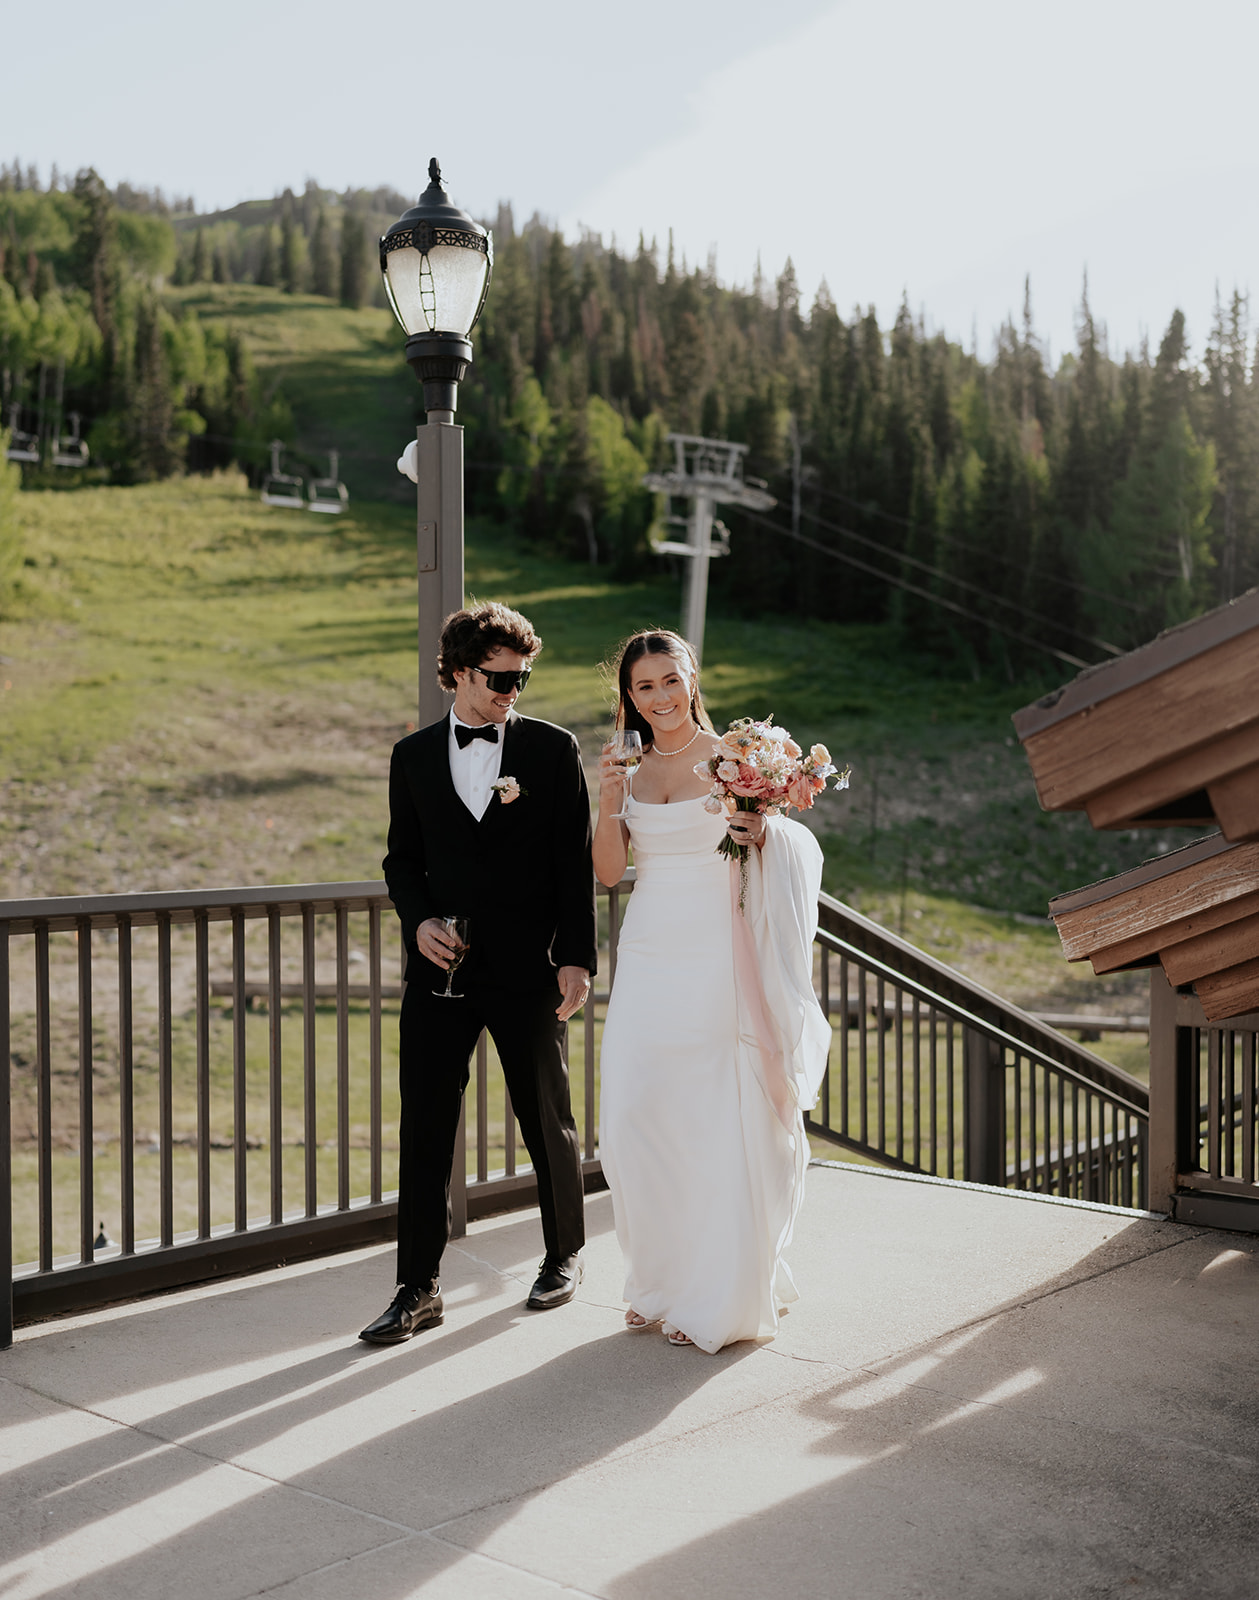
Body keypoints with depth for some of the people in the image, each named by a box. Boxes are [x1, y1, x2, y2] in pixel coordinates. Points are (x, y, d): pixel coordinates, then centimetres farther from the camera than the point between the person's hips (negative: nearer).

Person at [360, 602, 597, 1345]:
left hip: (528, 971, -2)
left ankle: (565, 1254, 32)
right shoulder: (414, 755, 7)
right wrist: (418, 920, -5)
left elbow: (577, 861, -2)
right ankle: (419, 1288, 10)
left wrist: (577, 958, -8)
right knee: (425, 1128, 1)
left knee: (550, 1121, 11)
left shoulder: (553, 748, 0)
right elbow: (403, 856, 14)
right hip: (442, 969, 2)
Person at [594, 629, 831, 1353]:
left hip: (717, 960, -4)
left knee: (717, 1122, -1)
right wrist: (609, 805, -12)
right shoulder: (629, 768, 9)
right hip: (648, 959, 4)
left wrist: (762, 835, -18)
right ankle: (660, 1284, 21)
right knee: (635, 1117, 2)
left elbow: (790, 847, 3)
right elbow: (609, 871, 3)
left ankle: (721, 1298, 13)